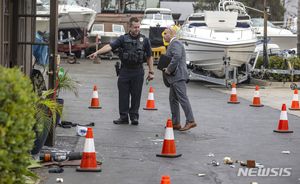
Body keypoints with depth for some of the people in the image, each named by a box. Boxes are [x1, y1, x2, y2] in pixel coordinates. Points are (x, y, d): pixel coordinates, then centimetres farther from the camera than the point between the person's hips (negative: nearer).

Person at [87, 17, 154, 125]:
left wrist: (151, 72, 4)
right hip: (125, 70, 1)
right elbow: (110, 46, -8)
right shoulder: (123, 38, 2)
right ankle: (123, 117, 9)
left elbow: (149, 57, 8)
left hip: (138, 71, -1)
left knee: (136, 95, 3)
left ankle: (134, 116, 14)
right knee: (123, 94, 2)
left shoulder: (144, 40, 4)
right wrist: (97, 52, -21)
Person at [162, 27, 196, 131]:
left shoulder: (175, 43, -9)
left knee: (183, 98, -14)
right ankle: (175, 123, 12)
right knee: (173, 99, 10)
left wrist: (169, 69, -19)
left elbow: (177, 56, -26)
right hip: (175, 77, 11)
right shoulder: (173, 44, 25)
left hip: (178, 76, -11)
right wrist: (167, 69, 12)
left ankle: (190, 121, -17)